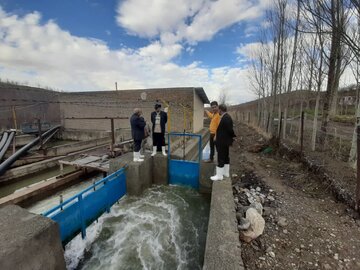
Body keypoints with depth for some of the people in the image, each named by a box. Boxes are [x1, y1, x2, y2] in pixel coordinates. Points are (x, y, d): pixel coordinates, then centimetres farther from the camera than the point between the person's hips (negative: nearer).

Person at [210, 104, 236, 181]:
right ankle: (226, 172, 31)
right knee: (225, 157, 18)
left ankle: (219, 175, 10)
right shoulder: (225, 117, 8)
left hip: (222, 142, -10)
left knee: (221, 158, -1)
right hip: (224, 141, 10)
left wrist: (234, 136, -2)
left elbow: (230, 129, -21)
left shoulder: (226, 118, -22)